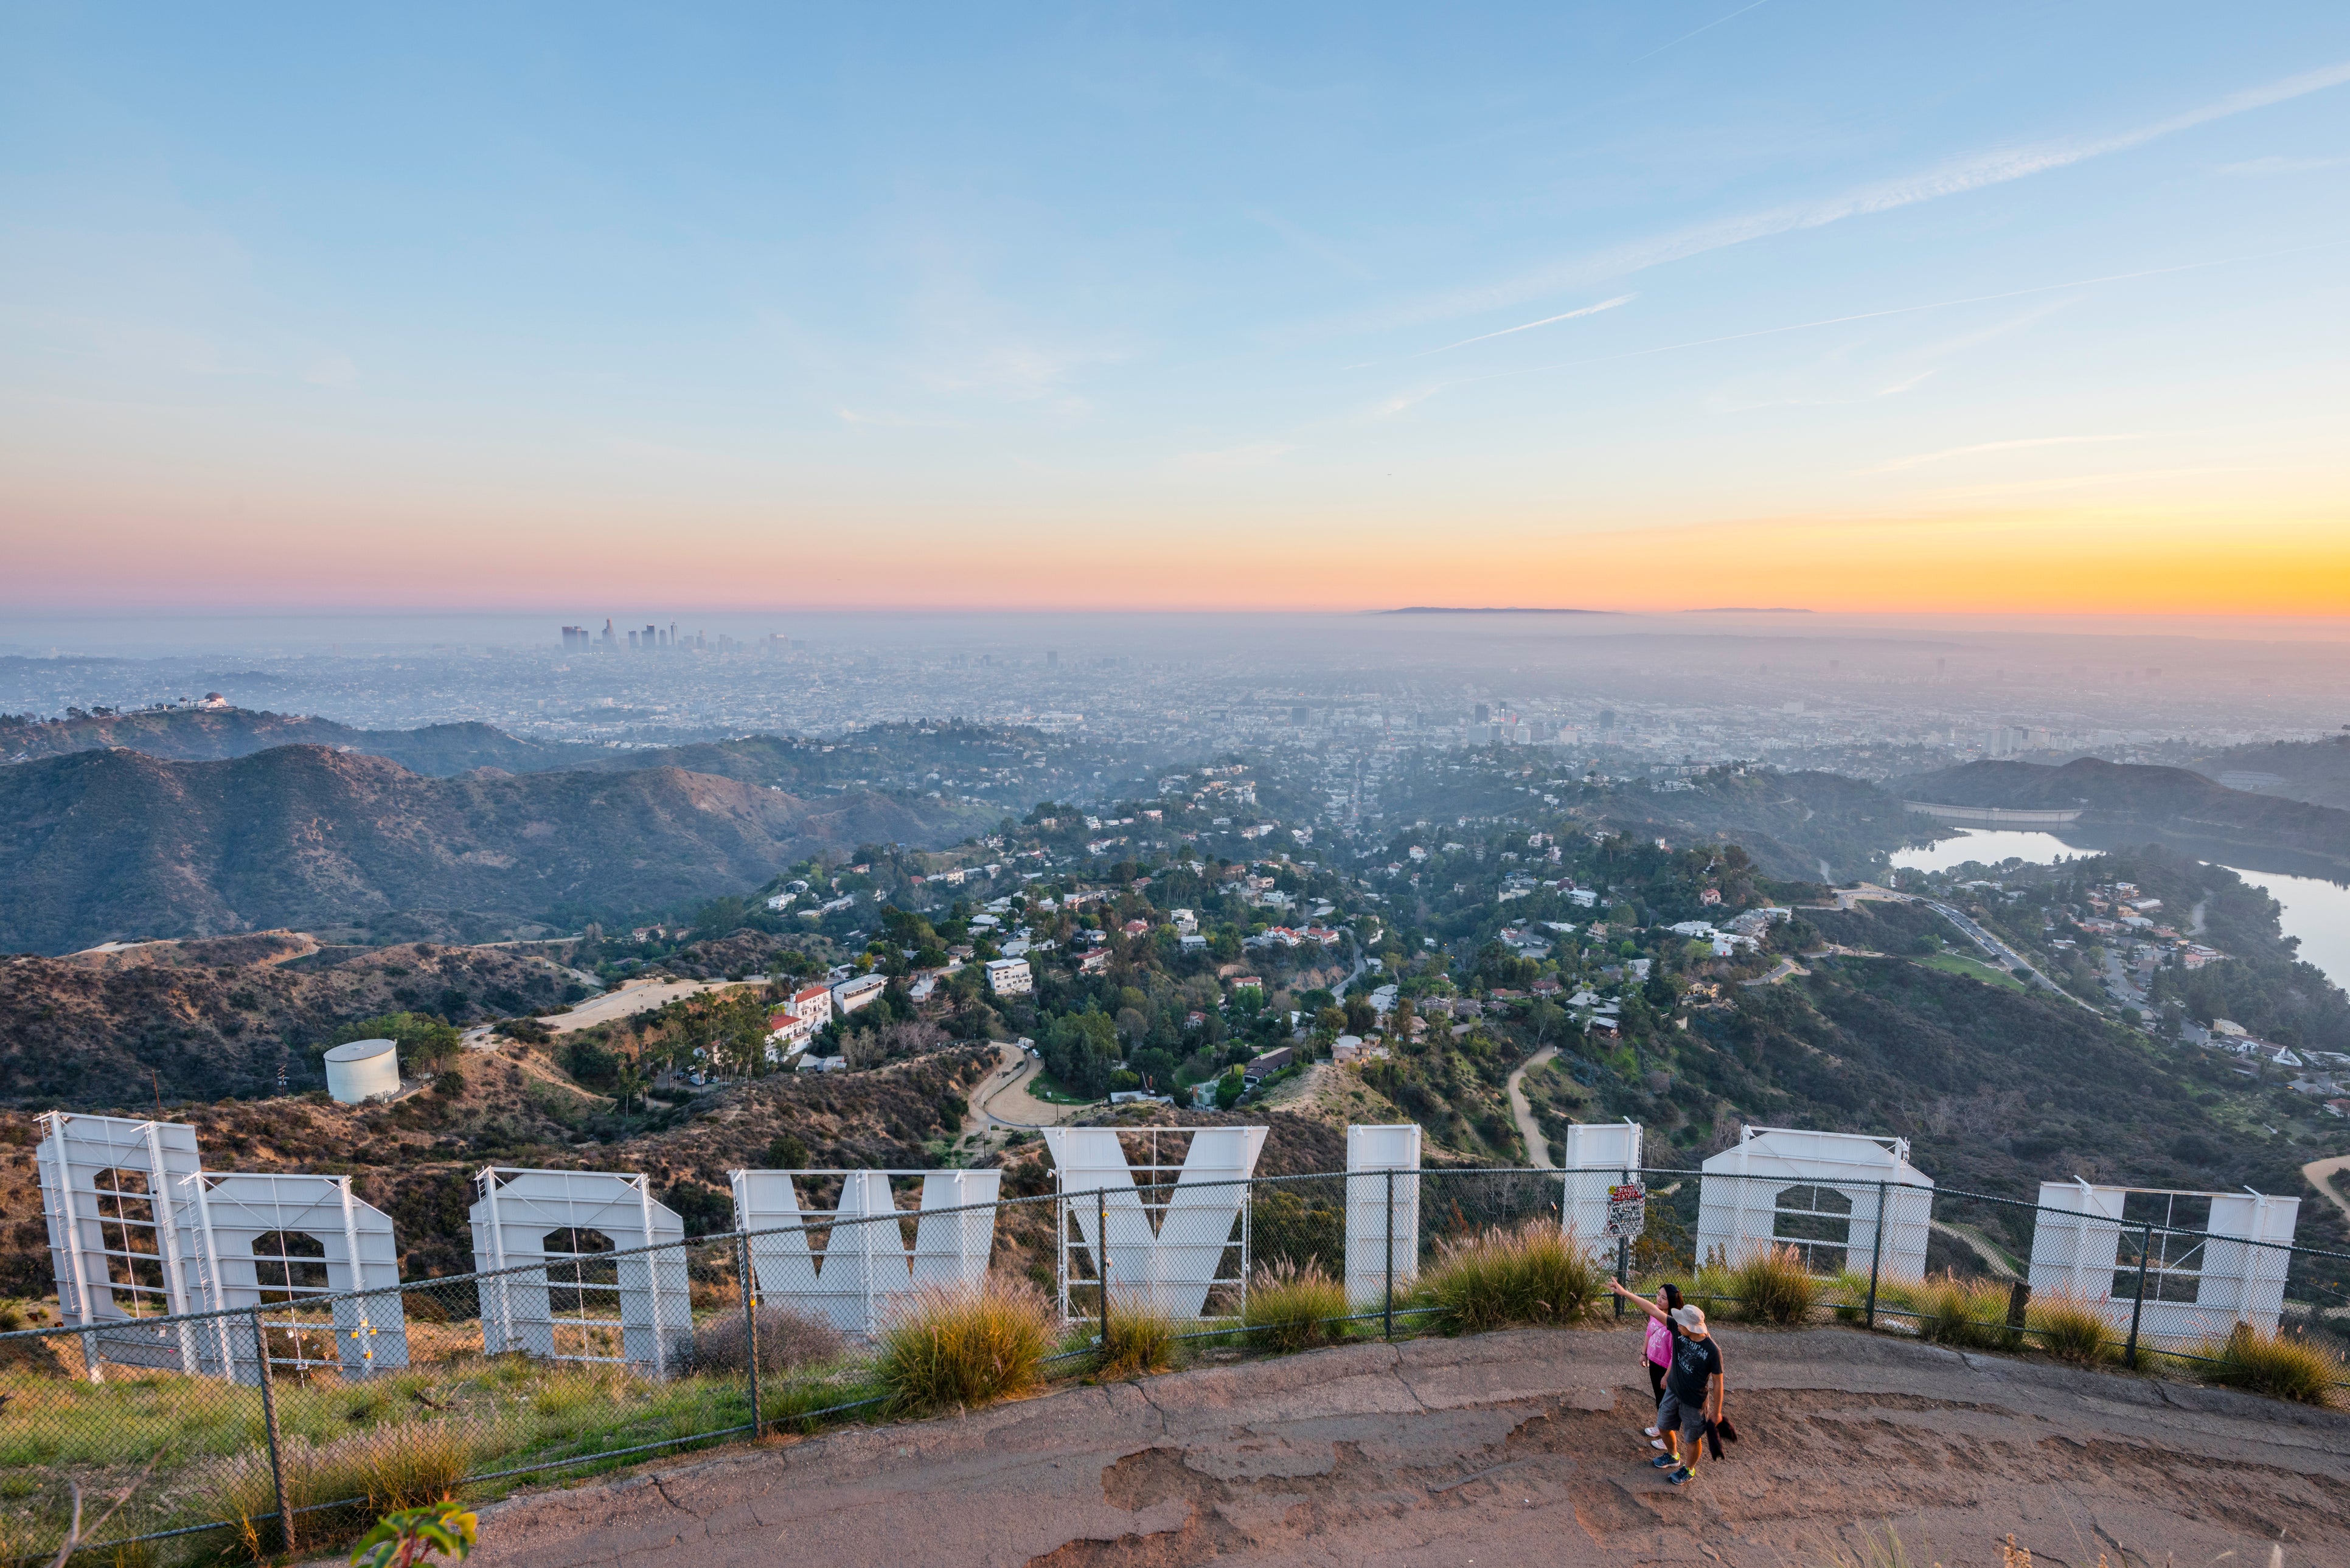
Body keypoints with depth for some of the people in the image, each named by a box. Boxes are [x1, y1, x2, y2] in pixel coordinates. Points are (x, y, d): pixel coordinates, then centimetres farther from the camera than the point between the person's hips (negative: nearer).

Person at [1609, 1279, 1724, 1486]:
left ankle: (1689, 1470, 46)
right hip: (1673, 1391, 6)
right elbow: (1652, 1309, -18)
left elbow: (1717, 1383, -19)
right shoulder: (1678, 1329, -20)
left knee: (1692, 1438, 18)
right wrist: (1624, 1293, -22)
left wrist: (1716, 1412, -8)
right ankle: (1673, 1456, 53)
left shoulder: (1712, 1351, -31)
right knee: (1665, 1426, 24)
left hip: (1694, 1402, -5)